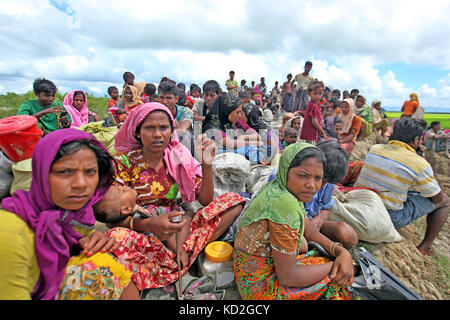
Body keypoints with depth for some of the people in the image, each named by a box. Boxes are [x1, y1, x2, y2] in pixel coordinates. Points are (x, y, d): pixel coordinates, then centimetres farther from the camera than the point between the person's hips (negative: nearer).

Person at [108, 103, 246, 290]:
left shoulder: (179, 157, -1)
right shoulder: (124, 162, -8)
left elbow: (205, 201, -3)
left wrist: (206, 165, -19)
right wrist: (147, 225, -31)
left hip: (177, 232, 3)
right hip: (141, 236, -2)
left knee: (233, 200, -10)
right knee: (116, 237, -38)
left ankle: (184, 251, -18)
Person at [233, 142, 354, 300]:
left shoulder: (278, 188, -4)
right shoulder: (285, 204, -32)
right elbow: (287, 277, -25)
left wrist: (342, 252, -10)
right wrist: (334, 265, -13)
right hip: (260, 286, -8)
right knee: (338, 277, -2)